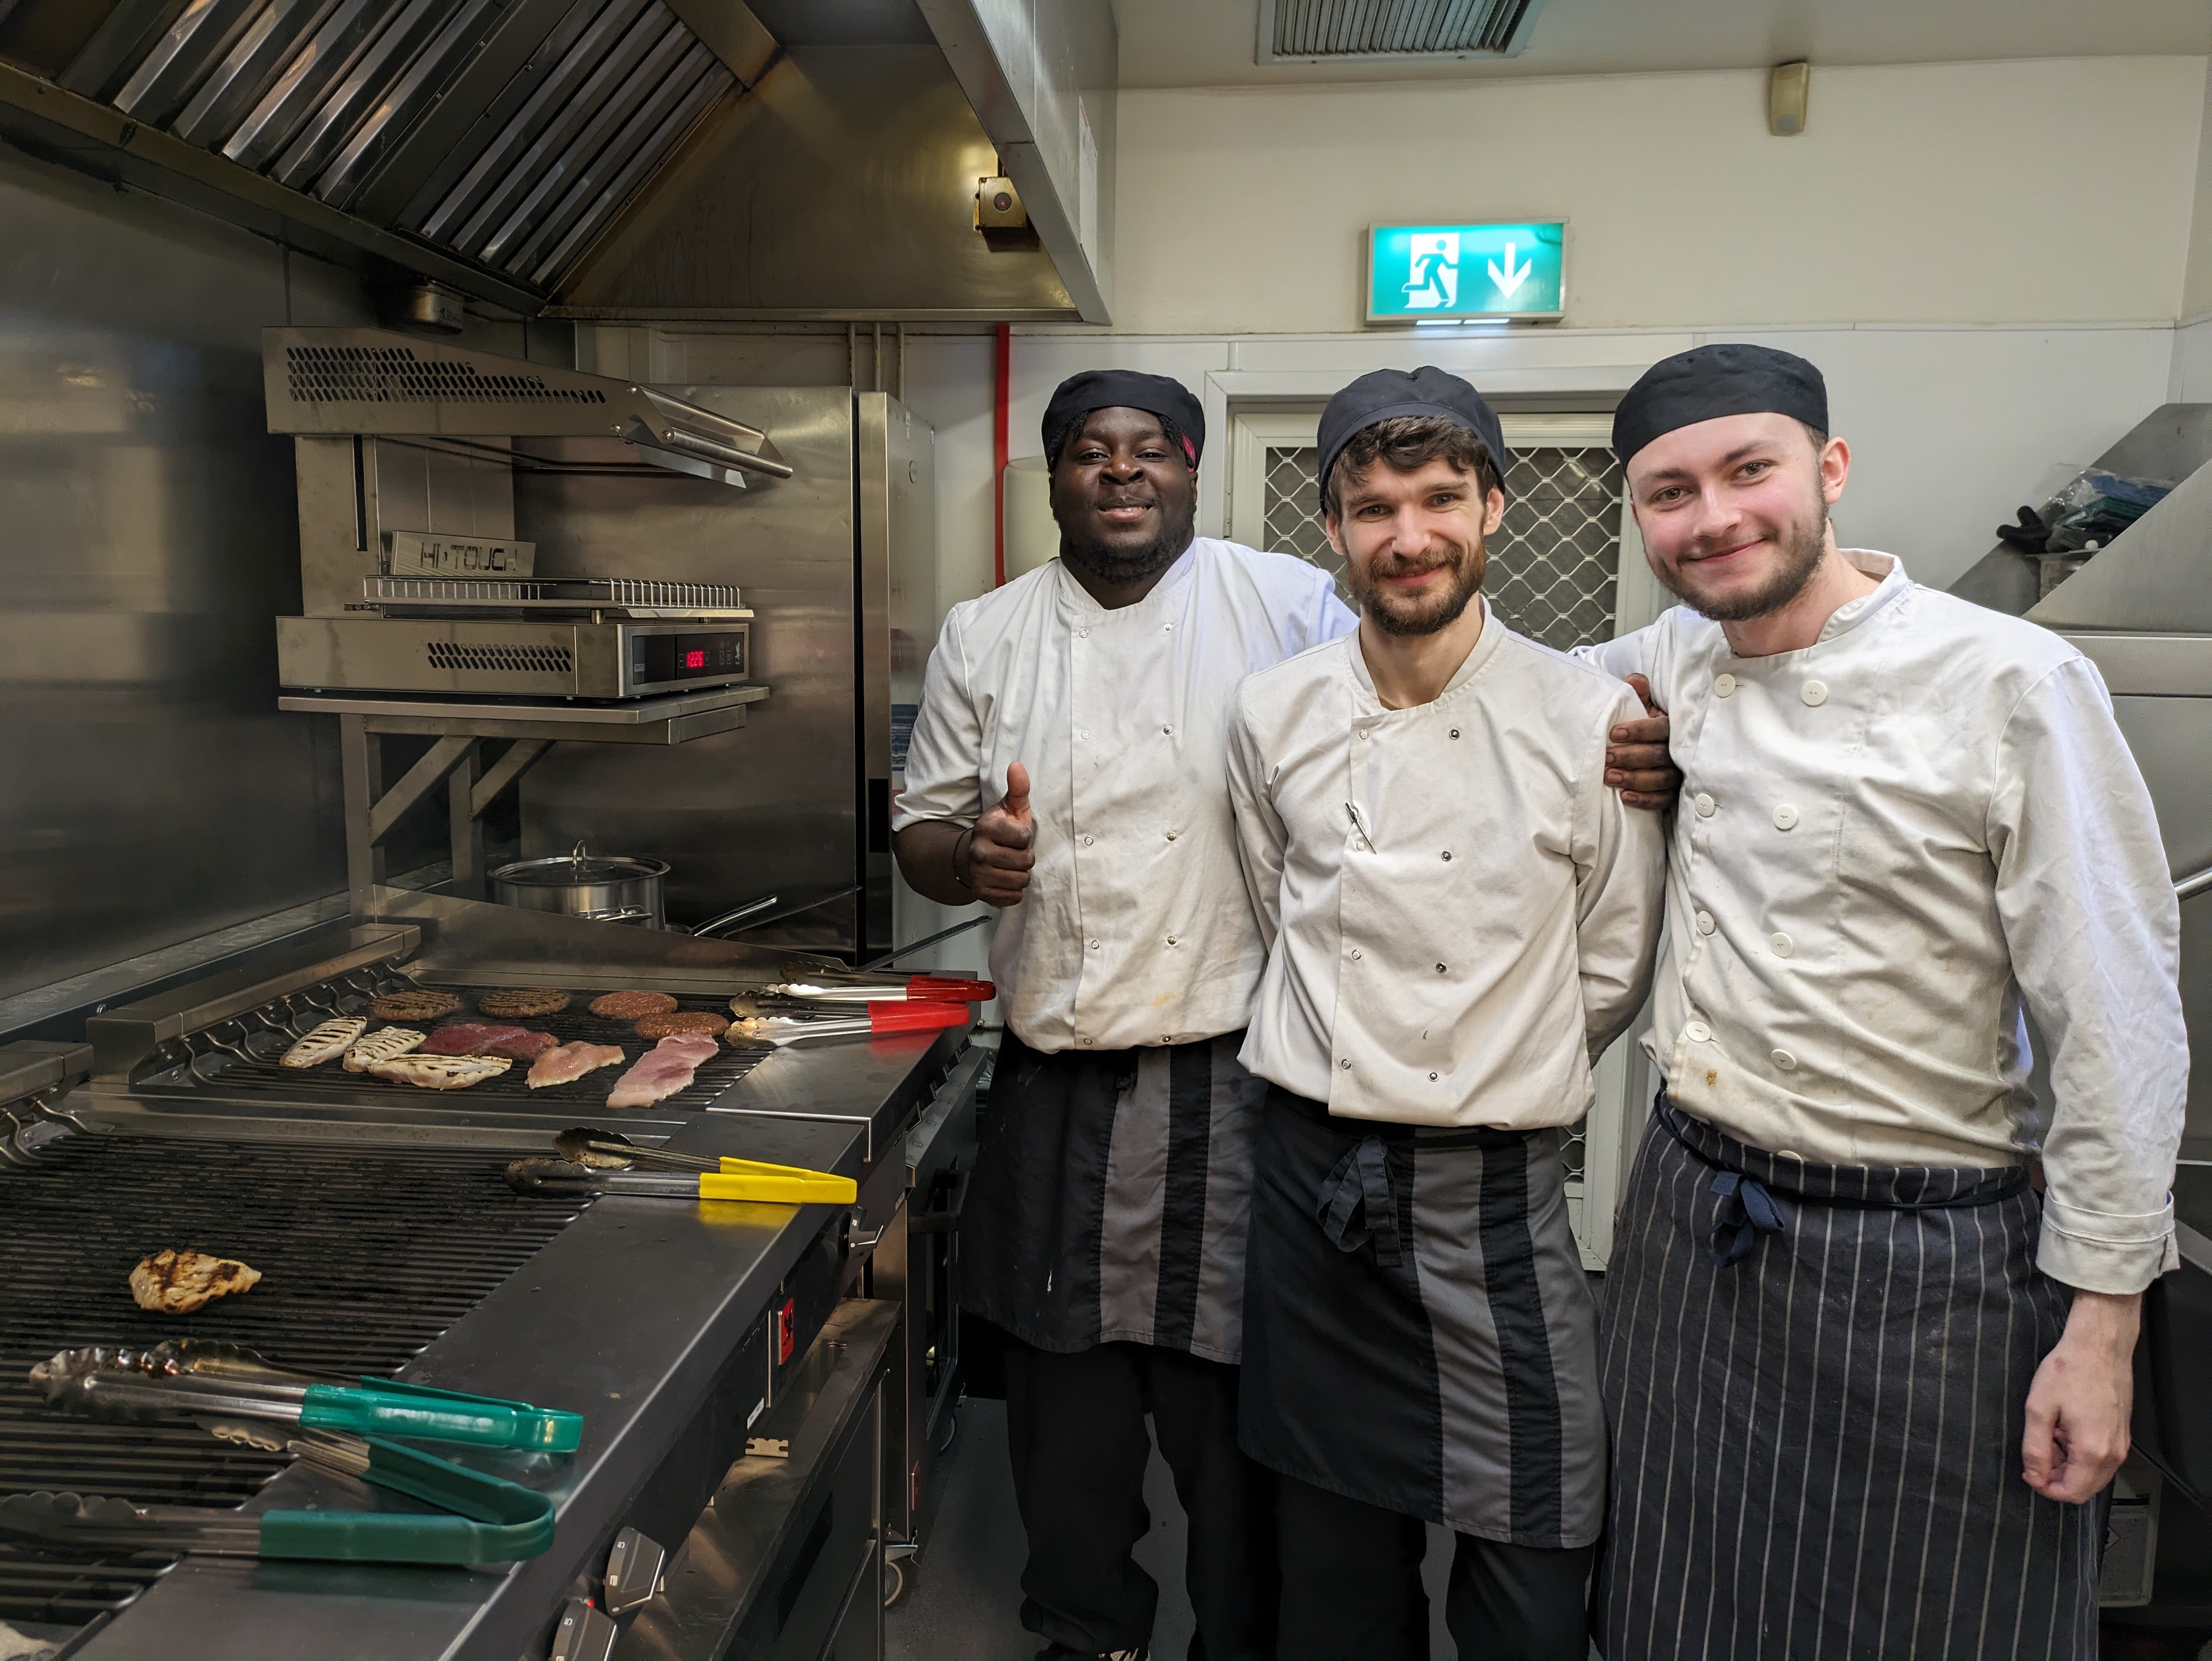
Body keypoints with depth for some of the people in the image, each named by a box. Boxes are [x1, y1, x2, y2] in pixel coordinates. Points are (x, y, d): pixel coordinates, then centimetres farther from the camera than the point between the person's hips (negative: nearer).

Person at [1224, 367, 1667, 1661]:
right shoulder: (1275, 716, -1)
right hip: (1312, 1176, 2)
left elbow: (1613, 970, 2)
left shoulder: (1591, 720, -9)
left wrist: (1487, 1087, 5)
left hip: (1494, 1195, -2)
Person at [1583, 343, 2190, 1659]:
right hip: (1693, 1221, 5)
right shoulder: (1672, 662, 1)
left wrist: (2101, 1328, -10)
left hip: (1928, 1261, -4)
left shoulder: (2014, 685, -14)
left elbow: (2120, 1027, -11)